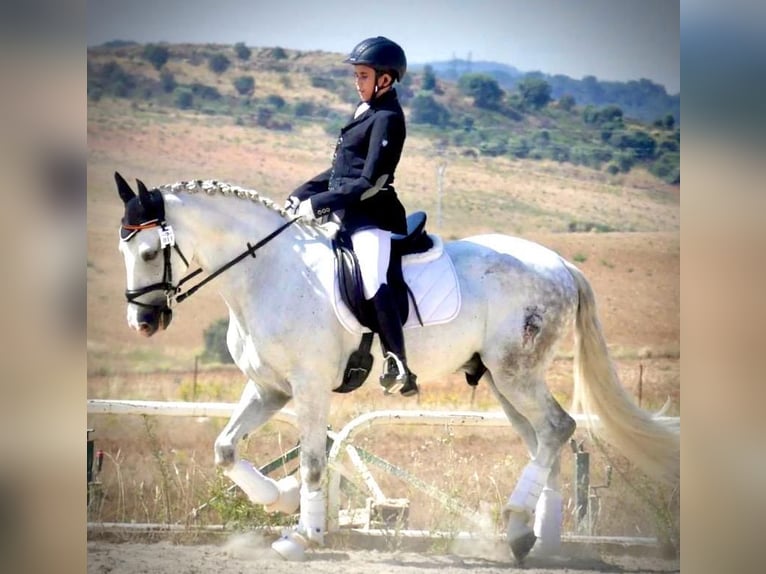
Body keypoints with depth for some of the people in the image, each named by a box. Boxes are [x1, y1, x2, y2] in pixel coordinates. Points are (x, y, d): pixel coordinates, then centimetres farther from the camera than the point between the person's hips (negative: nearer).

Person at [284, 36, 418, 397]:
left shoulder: (387, 118, -11)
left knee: (372, 280, -30)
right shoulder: (365, 111, 17)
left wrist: (320, 203, -22)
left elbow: (370, 183, -19)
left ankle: (399, 368, -32)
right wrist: (302, 194, 12)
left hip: (372, 215, -11)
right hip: (345, 212, 11)